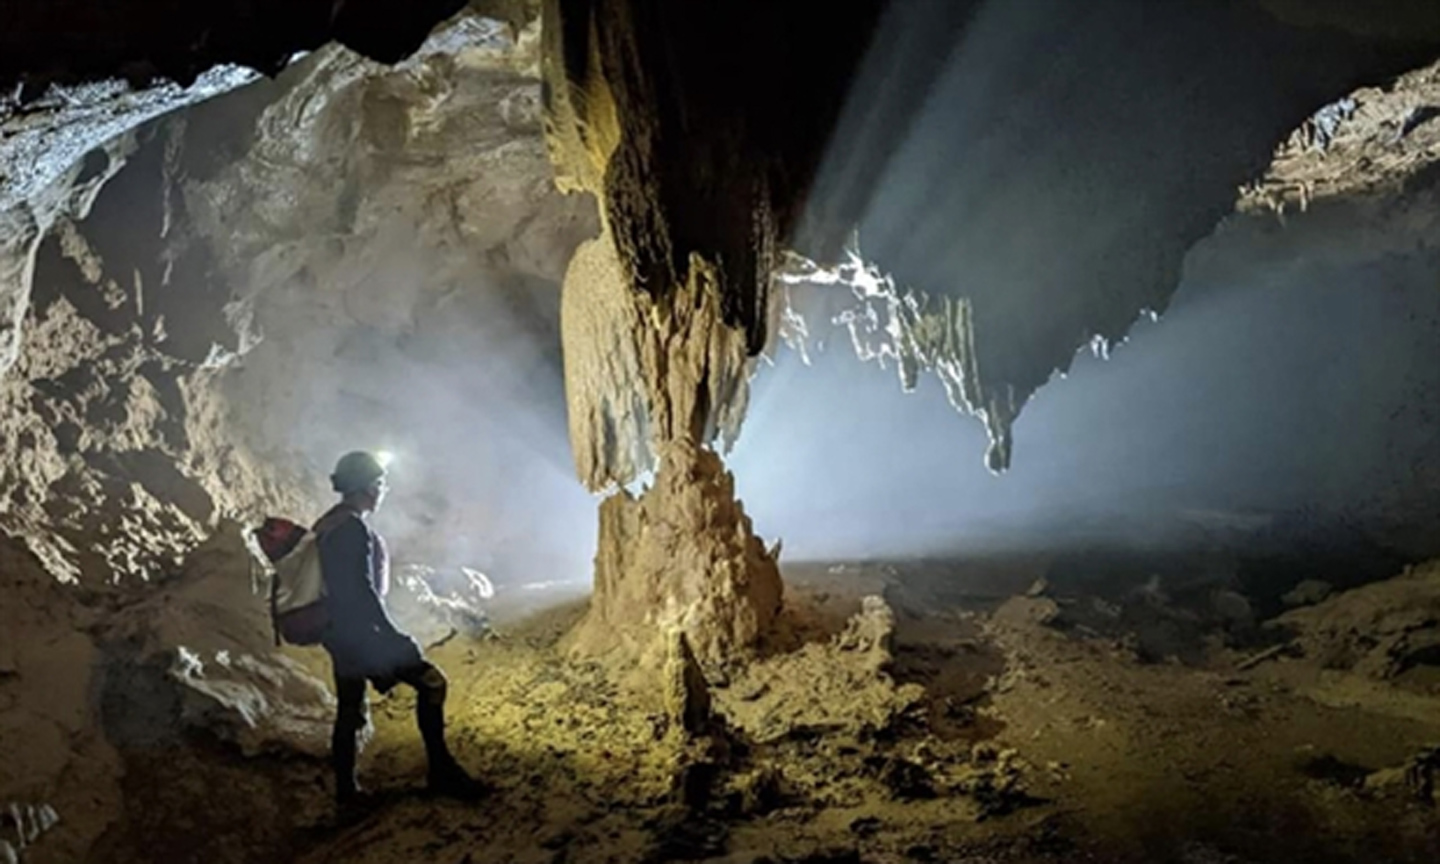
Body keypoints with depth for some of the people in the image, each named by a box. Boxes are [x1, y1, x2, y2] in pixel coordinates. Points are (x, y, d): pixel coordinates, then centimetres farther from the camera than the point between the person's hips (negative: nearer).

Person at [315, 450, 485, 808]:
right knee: (430, 681, -7)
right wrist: (392, 636, -18)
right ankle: (441, 771, -5)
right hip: (359, 630, -10)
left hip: (338, 631, 10)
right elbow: (363, 590, -22)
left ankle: (345, 790, 21)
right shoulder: (354, 528, -18)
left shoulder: (328, 526, 13)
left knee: (349, 709, 15)